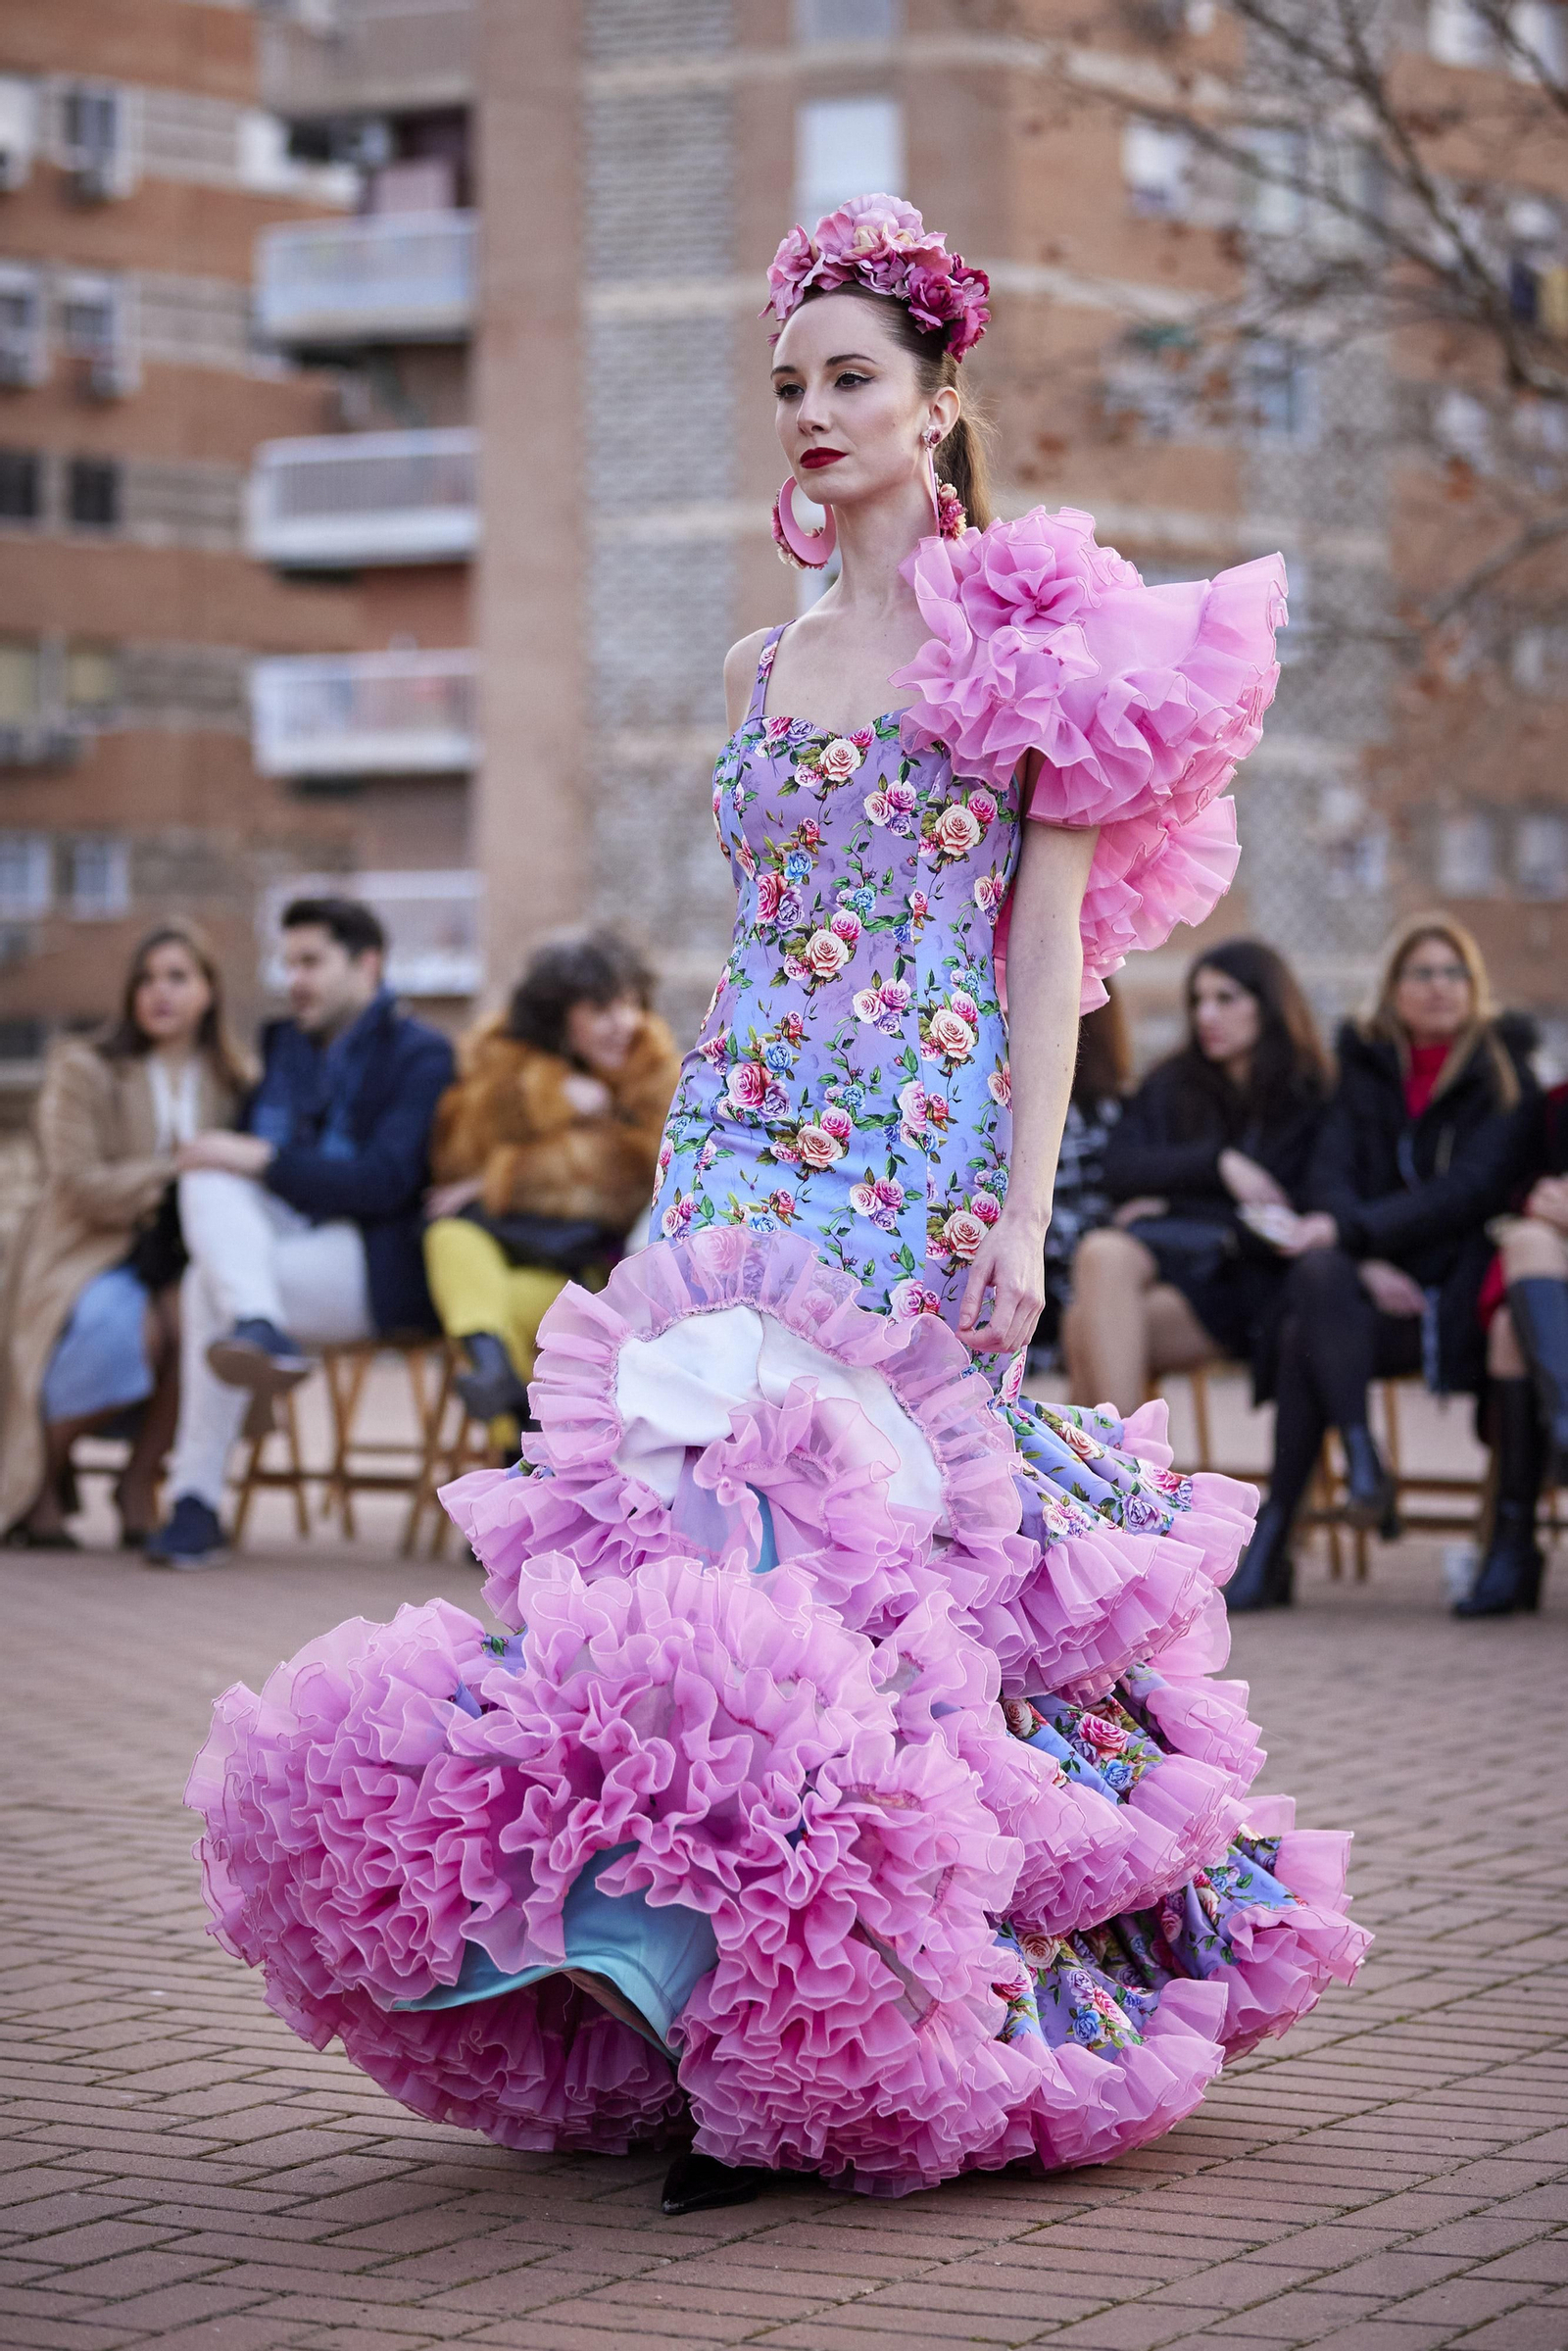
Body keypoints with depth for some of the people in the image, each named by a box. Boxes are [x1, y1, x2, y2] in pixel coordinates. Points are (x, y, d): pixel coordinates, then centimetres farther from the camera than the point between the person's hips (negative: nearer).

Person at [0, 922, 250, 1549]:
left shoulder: (233, 1083, 14)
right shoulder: (82, 1068, 1)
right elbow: (79, 1186, -10)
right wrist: (177, 1171, -19)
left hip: (176, 1261, 3)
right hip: (87, 1258, -3)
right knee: (126, 1327, -37)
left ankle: (140, 1480, -14)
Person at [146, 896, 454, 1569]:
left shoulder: (420, 1054, -3)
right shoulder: (284, 1043, 20)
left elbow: (383, 1183, -15)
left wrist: (264, 1161, -21)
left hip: (378, 1264, -6)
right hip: (285, 1239, 6)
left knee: (209, 1285, -30)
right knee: (209, 1177, -26)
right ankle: (259, 1330, -40)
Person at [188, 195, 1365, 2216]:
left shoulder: (1034, 639, 0)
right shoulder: (766, 670, 18)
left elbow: (1049, 934, -5)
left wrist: (1022, 1213, -12)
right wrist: (688, 1178, 13)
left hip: (931, 1145, -5)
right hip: (753, 1143, 5)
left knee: (889, 1526, -10)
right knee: (715, 1506, -5)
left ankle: (852, 2052, -4)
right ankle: (719, 2033, -1)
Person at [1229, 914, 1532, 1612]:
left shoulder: (1502, 1079, 4)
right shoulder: (1366, 1067, 15)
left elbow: (1469, 1190, -10)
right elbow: (1330, 1174, 3)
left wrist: (1347, 1228, -22)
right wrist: (1364, 1263, -18)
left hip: (1450, 1299, -4)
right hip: (1371, 1287, 4)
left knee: (1306, 1339, -30)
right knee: (1318, 1274, -33)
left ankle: (1271, 1547, -29)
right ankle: (1362, 1460, -35)